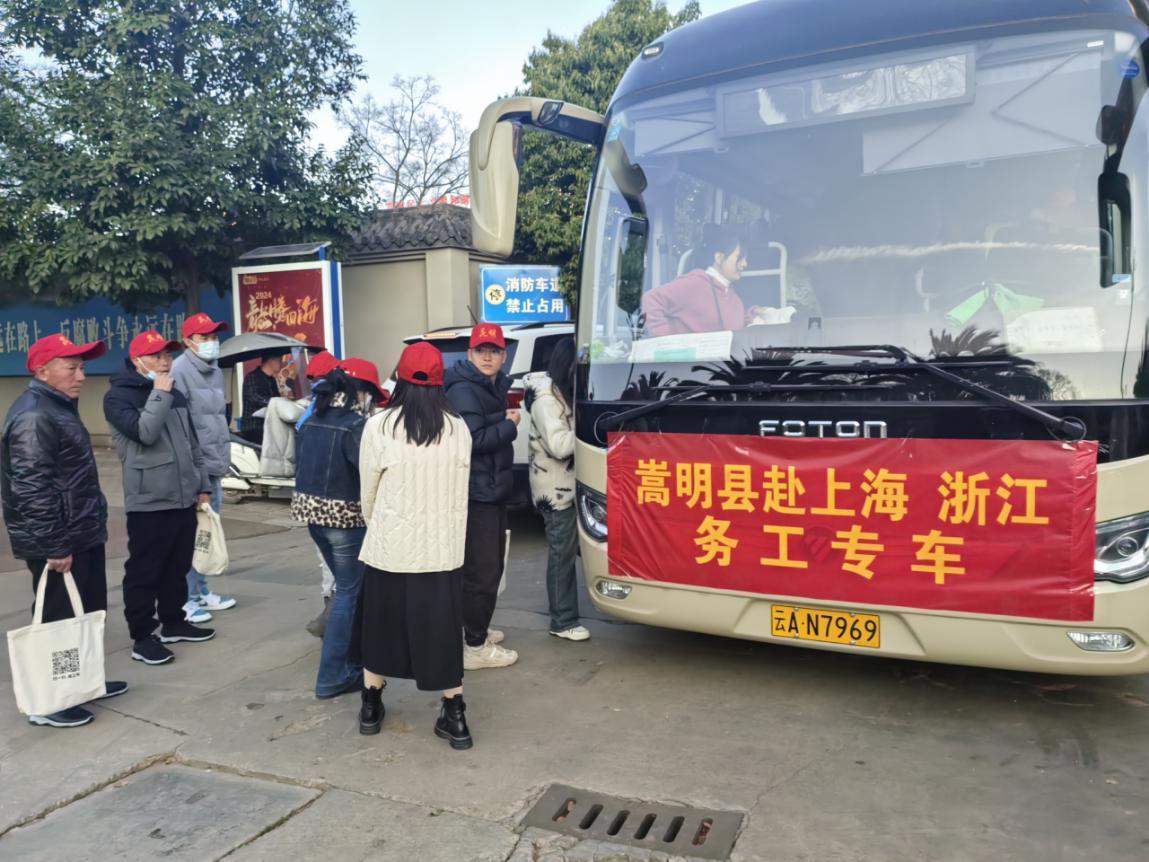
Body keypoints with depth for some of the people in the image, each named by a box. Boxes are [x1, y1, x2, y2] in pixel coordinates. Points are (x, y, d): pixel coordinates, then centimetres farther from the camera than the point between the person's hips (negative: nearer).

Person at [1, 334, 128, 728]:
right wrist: (54, 545, -23)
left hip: (81, 535, 10)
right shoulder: (33, 416, -20)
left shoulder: (58, 407, 14)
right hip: (58, 544, -10)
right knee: (59, 619, 0)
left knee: (88, 613, 19)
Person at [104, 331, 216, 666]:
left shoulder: (175, 394, 16)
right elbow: (145, 432, -24)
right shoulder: (119, 396, -6)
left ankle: (173, 623, 29)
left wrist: (202, 486, 17)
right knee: (144, 572, 1)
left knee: (178, 568, 16)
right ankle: (142, 637, 9)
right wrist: (160, 394, -16)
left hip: (184, 499, 7)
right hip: (149, 502, -7)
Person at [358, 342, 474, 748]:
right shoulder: (458, 428, -3)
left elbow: (368, 494, 1)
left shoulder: (378, 427, -9)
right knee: (442, 630, 11)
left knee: (382, 625, 17)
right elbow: (460, 496, 3)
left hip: (389, 548, -1)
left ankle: (371, 706, 31)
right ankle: (454, 717, 17)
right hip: (442, 549, 1)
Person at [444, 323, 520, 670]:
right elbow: (473, 439, -26)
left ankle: (476, 628, 35)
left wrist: (507, 419, 5)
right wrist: (509, 425, -15)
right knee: (482, 570, -5)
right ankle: (475, 646, 4)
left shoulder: (496, 387, 14)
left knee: (490, 566, 20)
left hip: (494, 491, 10)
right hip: (476, 494, -10)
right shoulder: (463, 391, -15)